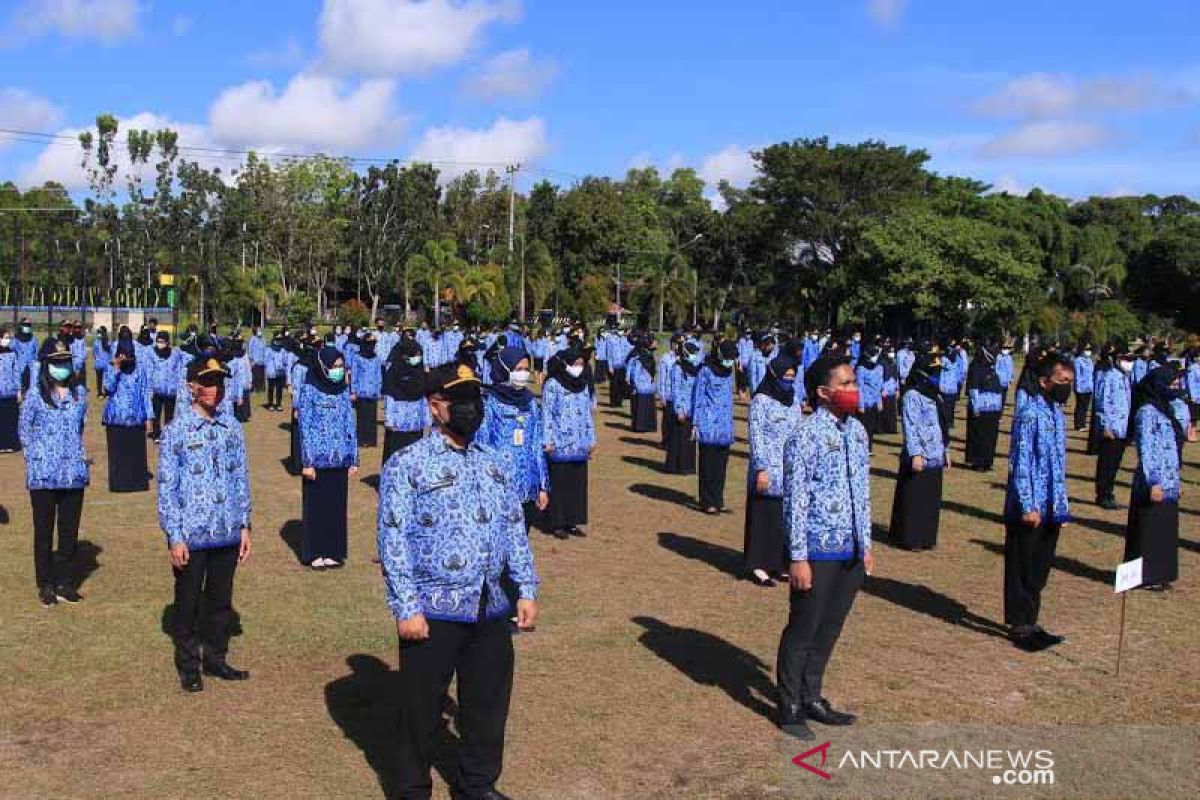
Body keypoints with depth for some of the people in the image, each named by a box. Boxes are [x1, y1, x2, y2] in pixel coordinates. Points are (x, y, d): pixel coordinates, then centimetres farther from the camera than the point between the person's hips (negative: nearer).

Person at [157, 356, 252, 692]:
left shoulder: (232, 427, 4)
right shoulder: (176, 430, -9)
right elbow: (166, 487, -8)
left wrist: (244, 526, 7)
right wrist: (174, 536, -11)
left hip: (228, 534, 4)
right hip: (191, 536, -4)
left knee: (221, 599, 15)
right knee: (188, 602, 10)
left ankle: (216, 658, 32)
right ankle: (188, 667, 26)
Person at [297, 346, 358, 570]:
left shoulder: (343, 391, 8)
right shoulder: (310, 391, -5)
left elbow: (350, 426, 11)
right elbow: (305, 427, -7)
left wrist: (354, 459, 8)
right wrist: (307, 462, -12)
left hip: (340, 459, 4)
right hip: (318, 459, -4)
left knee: (338, 507, 8)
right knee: (316, 507, 4)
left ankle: (333, 551, 19)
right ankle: (315, 554, 14)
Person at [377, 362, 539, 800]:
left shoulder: (491, 464, 11)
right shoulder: (407, 464, -6)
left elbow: (515, 529, 13)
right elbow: (393, 540, -10)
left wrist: (526, 590, 6)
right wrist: (407, 608, -15)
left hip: (492, 611, 5)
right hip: (432, 613, -5)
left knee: (489, 706, 16)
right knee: (422, 710, 9)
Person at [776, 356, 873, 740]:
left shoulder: (857, 431, 7)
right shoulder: (806, 437, -16)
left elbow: (862, 492, 14)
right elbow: (795, 500, -15)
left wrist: (866, 544, 15)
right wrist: (798, 557, -16)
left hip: (851, 550, 7)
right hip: (819, 551, -7)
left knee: (830, 628, 17)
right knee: (803, 629, 6)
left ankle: (812, 698, 34)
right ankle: (790, 707, 22)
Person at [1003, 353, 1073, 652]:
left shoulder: (1057, 414, 10)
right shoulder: (1030, 414, -16)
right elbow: (1020, 464, -18)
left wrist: (1062, 505, 16)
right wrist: (1028, 506, -19)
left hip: (1051, 509, 8)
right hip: (1028, 509, -8)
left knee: (1040, 571, 16)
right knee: (1022, 570, 4)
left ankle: (1030, 623, 28)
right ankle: (1020, 627, 14)